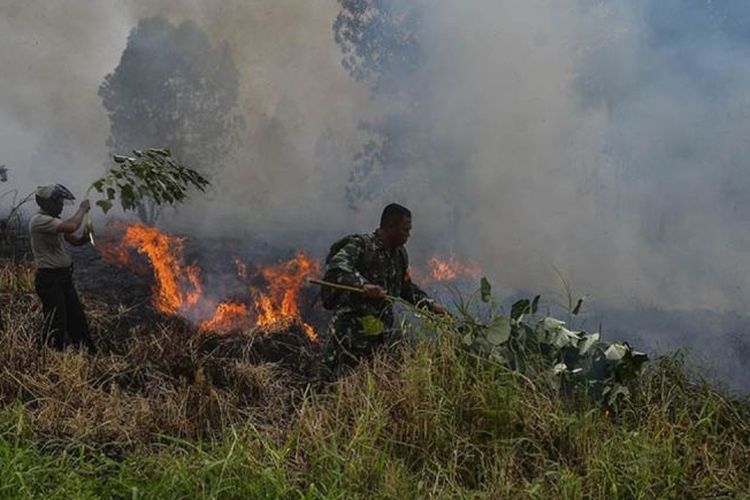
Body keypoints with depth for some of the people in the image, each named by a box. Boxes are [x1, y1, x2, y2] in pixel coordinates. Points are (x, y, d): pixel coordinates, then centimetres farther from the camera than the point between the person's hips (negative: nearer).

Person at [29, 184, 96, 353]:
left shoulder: (53, 221, 13)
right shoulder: (39, 221, -18)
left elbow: (75, 241, 19)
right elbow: (71, 226, -31)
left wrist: (85, 237, -3)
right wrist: (82, 209, -15)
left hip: (64, 277, 10)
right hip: (49, 279, -10)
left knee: (78, 318, 15)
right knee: (56, 325, -5)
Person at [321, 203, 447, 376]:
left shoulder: (400, 254, 12)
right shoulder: (359, 245, -12)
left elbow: (406, 288, 25)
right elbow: (335, 266, -30)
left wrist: (430, 304, 13)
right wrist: (362, 285, -43)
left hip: (383, 331, 7)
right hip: (352, 328, -7)